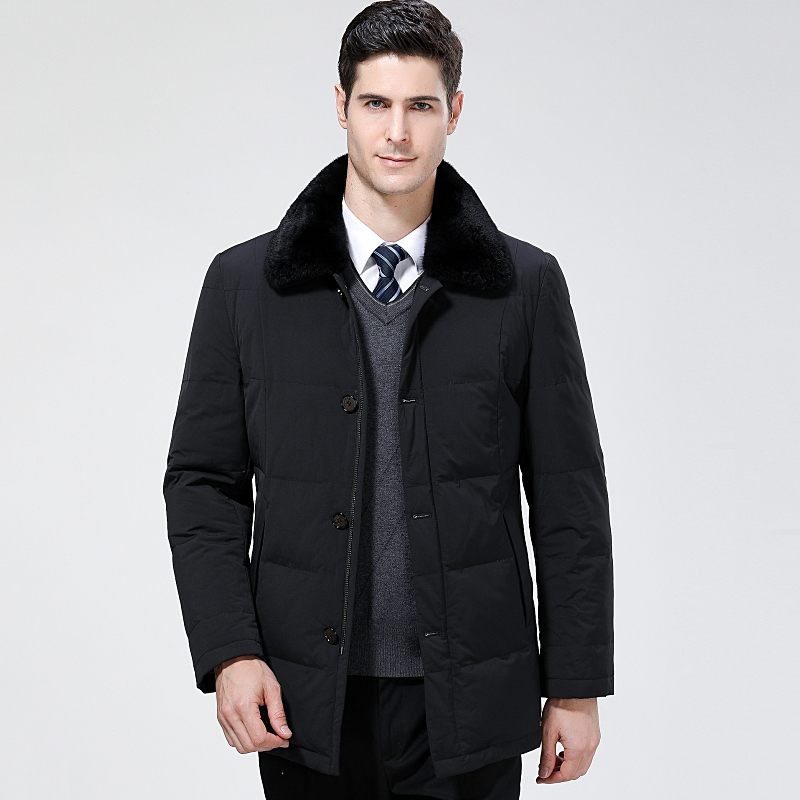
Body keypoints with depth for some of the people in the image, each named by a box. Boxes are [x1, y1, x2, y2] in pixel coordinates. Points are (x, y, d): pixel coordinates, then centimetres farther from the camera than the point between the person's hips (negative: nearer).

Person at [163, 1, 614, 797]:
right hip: (308, 704, 1)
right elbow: (203, 483, 4)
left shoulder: (527, 286, 1)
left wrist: (577, 688, 1)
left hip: (468, 707, 0)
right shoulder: (243, 283, 2)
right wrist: (229, 654, -7)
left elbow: (569, 499, 2)